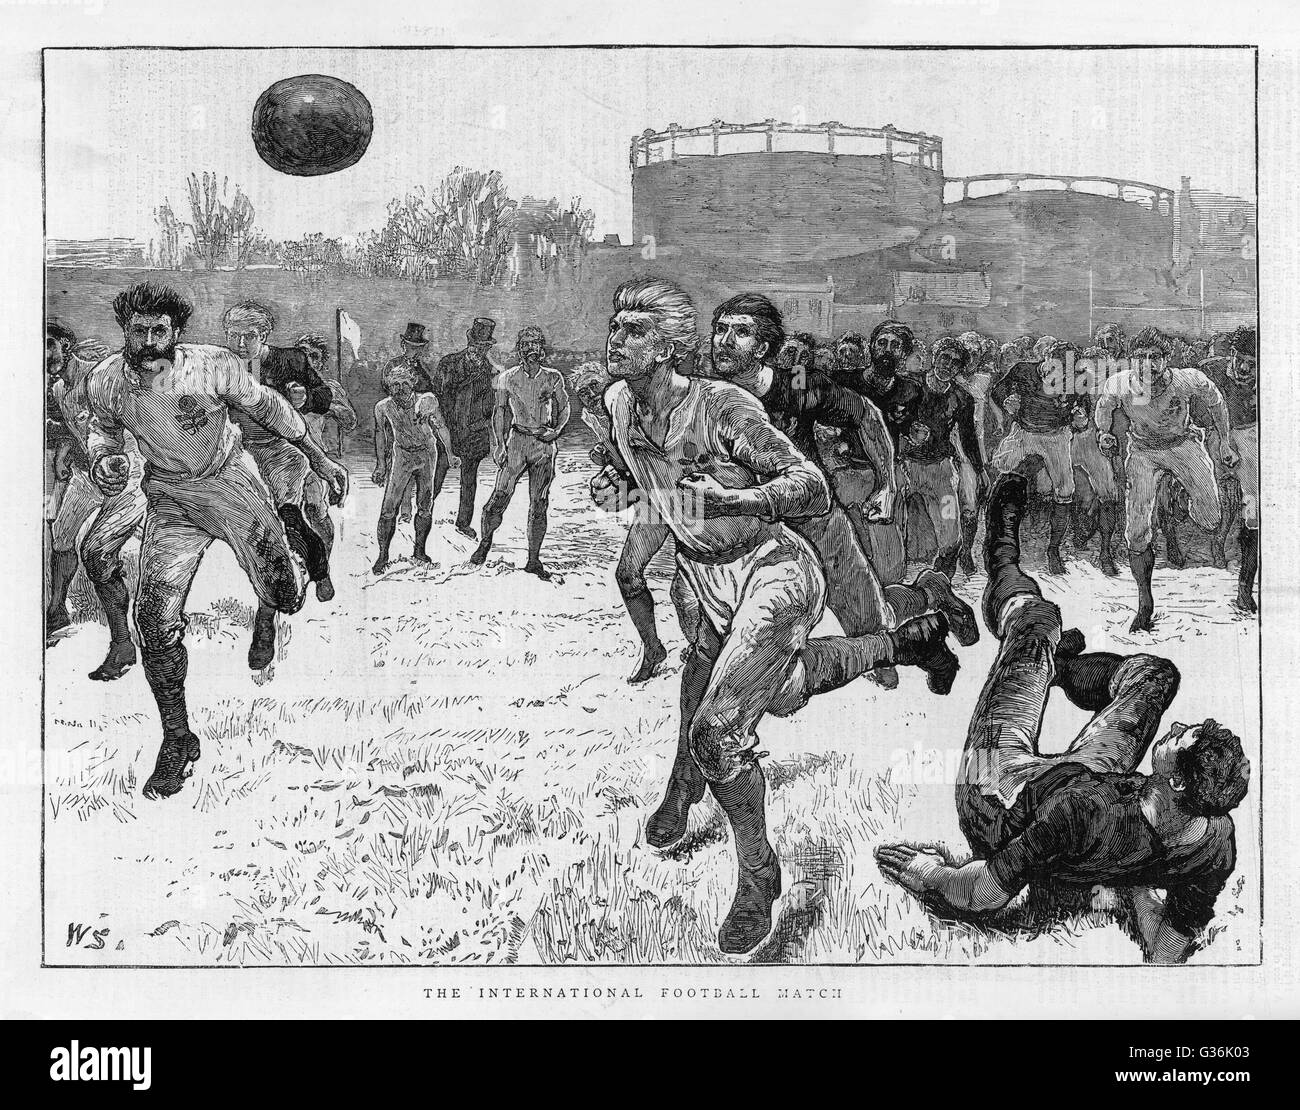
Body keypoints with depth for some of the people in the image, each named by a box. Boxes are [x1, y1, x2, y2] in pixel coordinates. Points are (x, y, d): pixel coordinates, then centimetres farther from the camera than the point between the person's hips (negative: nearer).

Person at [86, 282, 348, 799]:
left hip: (232, 483, -2)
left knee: (286, 599, 4)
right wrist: (103, 460, -14)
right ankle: (177, 739, 9)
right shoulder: (105, 380, -14)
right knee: (156, 622, -9)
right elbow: (103, 427, 10)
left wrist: (318, 458, 4)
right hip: (170, 499, 2)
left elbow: (267, 407, -6)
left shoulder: (214, 366, -23)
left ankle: (287, 546, 44)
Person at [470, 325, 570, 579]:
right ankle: (485, 542, 14)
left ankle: (534, 560, 11)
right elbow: (500, 411, 6)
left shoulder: (553, 378, 4)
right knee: (500, 496, -10)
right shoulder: (508, 378, 3)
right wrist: (499, 444, -2)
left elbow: (564, 408, 13)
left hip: (544, 444, 1)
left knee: (539, 505, 3)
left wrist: (557, 430, -4)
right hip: (517, 441, -1)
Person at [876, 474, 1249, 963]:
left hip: (998, 799, -4)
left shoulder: (1086, 811, -48)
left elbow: (979, 896, -36)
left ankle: (1004, 567, 44)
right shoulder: (1219, 847, -31)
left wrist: (927, 874, -17)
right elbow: (1166, 955, -14)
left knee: (1037, 628, 6)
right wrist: (1133, 879, 0)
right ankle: (1061, 666, 48)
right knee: (1154, 671, 14)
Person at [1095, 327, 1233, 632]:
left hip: (1183, 443, 0)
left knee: (1211, 523, -9)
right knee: (1136, 534, -10)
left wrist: (1224, 442, 2)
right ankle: (1145, 605, 8)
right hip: (1142, 450, 0)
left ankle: (1192, 498, 29)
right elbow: (1103, 405, 0)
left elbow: (1214, 402, -5)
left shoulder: (1189, 381, -28)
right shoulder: (1117, 386, -25)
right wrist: (1103, 433, -18)